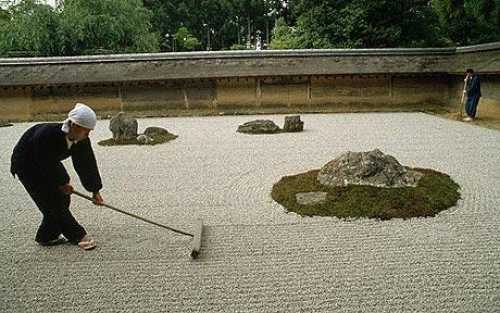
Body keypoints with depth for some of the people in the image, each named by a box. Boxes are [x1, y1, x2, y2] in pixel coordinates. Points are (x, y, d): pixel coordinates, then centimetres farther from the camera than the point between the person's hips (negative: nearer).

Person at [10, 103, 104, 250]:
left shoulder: (81, 140, -18)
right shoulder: (46, 134, -38)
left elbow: (87, 165, -11)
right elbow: (46, 166, -28)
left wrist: (95, 190, -10)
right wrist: (61, 184, -16)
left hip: (49, 163, 7)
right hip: (26, 165, -7)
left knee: (63, 196, 1)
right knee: (52, 201, -11)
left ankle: (46, 236, 16)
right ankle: (78, 236, -3)